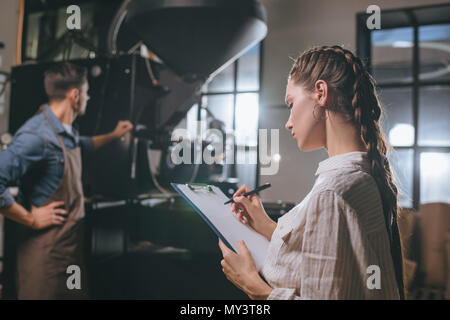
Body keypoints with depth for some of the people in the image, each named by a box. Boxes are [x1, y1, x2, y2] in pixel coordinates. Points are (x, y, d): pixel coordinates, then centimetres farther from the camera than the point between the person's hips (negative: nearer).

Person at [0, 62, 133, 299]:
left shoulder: (66, 131, 8)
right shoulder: (37, 135, -24)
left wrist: (113, 135, 41)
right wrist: (30, 219, -21)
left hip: (70, 241, 9)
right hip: (46, 246, -9)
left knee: (79, 293, 18)